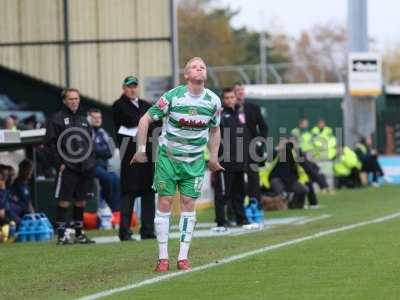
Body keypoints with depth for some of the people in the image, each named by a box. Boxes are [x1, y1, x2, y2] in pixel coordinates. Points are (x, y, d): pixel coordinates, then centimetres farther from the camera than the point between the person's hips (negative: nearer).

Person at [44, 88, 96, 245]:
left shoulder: (83, 119, 17)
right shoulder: (56, 119, -3)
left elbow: (90, 142, 22)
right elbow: (50, 143, -8)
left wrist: (91, 162, 11)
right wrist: (58, 163, -14)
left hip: (84, 168, 6)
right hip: (66, 167, -6)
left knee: (81, 201, 11)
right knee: (63, 201, -6)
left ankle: (79, 234, 19)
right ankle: (61, 235, -2)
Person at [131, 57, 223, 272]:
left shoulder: (213, 101, -3)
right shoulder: (172, 97, -14)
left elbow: (215, 129, 15)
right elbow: (145, 120, -5)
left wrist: (214, 157, 13)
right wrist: (141, 150, -6)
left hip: (195, 161, 2)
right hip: (168, 156, -2)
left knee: (188, 204, -2)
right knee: (165, 203, -4)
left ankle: (183, 257, 5)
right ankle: (163, 258, 2)